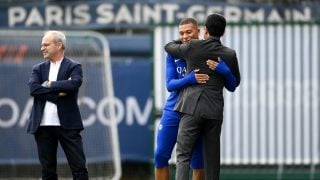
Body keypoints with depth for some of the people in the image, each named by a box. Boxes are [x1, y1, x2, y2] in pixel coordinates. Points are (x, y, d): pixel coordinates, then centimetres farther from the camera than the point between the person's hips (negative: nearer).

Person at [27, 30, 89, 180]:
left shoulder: (74, 67, 3)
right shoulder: (39, 69, 13)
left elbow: (74, 84, -17)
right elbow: (33, 89, -5)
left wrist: (50, 85, -9)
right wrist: (58, 92, -13)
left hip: (67, 124, -3)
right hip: (43, 125, 3)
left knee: (79, 167, -5)